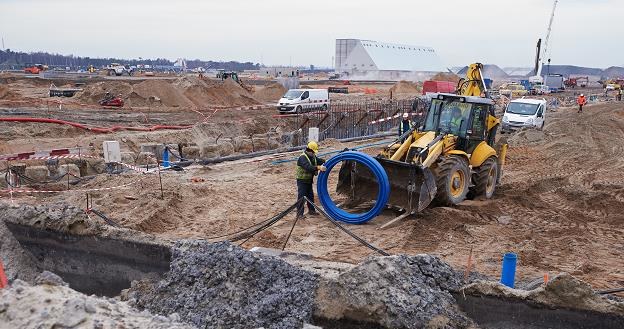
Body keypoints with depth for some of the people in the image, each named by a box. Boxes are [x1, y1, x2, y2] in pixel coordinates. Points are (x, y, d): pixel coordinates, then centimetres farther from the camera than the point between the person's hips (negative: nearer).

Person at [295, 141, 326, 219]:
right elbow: (308, 167, -36)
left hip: (309, 180, 9)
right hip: (302, 180, -9)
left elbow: (319, 160, 6)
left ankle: (311, 210, 28)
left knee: (310, 196, 15)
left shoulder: (313, 156, 7)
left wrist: (325, 161, -14)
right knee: (301, 197, -7)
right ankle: (299, 214, -4)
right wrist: (318, 167, -46)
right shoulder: (302, 158, -23)